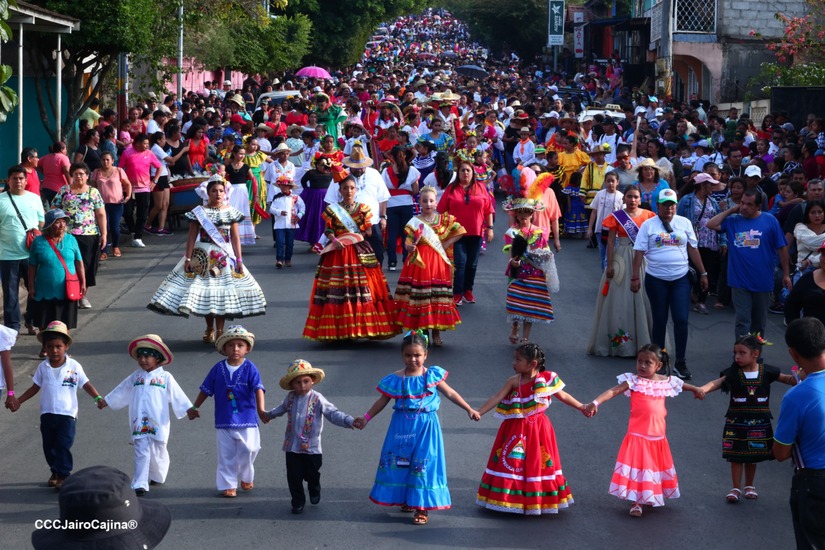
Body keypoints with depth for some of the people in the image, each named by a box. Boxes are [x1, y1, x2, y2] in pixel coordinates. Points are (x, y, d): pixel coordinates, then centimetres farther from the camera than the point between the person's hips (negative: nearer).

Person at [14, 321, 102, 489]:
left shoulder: (74, 366, -7)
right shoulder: (43, 367, 2)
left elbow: (86, 384, -4)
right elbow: (35, 387, 11)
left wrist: (98, 398, -17)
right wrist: (19, 401, 7)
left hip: (67, 414, -4)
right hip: (47, 413, 4)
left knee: (63, 445, -8)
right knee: (49, 446, 10)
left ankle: (64, 474, 0)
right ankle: (55, 472, 25)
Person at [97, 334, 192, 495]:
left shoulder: (165, 377, 0)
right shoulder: (135, 377, 10)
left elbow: (177, 396, 1)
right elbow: (120, 392, 21)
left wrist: (189, 410, -3)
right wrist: (105, 402, 25)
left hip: (158, 423, -1)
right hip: (139, 424, 1)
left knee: (158, 452, 11)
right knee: (141, 453, -6)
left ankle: (158, 477, 35)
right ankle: (140, 484, -12)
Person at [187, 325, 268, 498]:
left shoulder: (250, 368, -7)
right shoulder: (218, 368, 1)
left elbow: (258, 389, -17)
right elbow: (206, 390, 11)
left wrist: (261, 410, -31)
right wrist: (194, 408, 16)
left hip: (246, 419, -2)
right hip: (224, 420, 2)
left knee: (248, 449, -4)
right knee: (226, 455, 6)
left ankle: (246, 478, 22)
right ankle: (228, 485, 16)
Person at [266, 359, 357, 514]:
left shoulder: (317, 399, -13)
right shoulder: (291, 397, 1)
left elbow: (333, 413, -19)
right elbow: (282, 408, 25)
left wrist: (349, 421, -35)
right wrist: (269, 415, 41)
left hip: (311, 447, -3)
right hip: (292, 446, 3)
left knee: (311, 474, 12)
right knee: (294, 476, 4)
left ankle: (314, 492, 43)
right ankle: (298, 502, 20)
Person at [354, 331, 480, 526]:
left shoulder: (432, 375, -5)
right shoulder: (395, 380, -5)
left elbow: (450, 393, 5)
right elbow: (382, 401, 5)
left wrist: (469, 409, 6)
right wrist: (366, 417, 4)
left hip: (426, 426, -1)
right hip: (402, 426, 1)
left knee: (424, 463, 1)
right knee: (400, 461, 9)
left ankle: (422, 507, 9)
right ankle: (406, 500, 29)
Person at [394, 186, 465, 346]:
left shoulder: (444, 220, 5)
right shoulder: (414, 222, 0)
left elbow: (460, 231, 6)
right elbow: (408, 243, -6)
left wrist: (447, 244, -3)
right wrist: (409, 247, -29)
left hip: (438, 263, 1)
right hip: (419, 263, -1)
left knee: (437, 298, 1)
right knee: (419, 298, 0)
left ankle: (436, 334, 10)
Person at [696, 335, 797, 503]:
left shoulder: (766, 371, -6)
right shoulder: (733, 372, -11)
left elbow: (787, 379, 5)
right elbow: (716, 383, -25)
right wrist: (702, 389, -44)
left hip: (759, 423, 1)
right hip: (736, 421, -1)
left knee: (753, 456, 14)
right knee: (736, 456, 4)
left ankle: (749, 486, 32)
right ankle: (736, 488, 17)